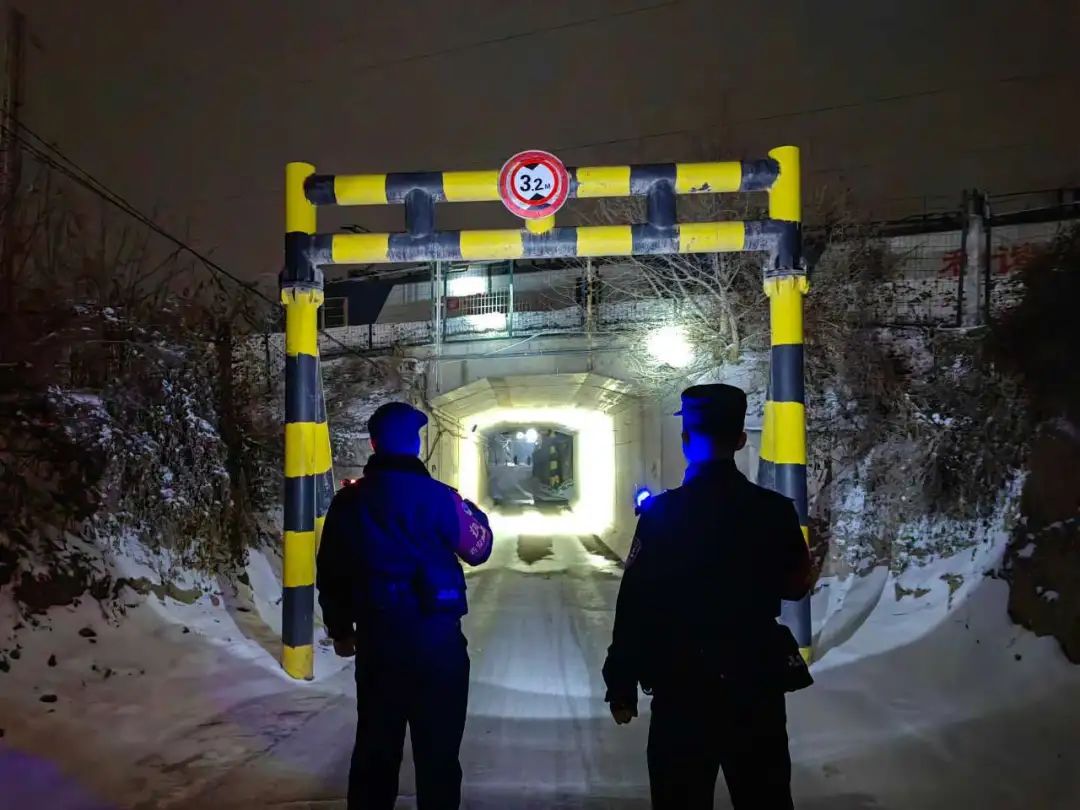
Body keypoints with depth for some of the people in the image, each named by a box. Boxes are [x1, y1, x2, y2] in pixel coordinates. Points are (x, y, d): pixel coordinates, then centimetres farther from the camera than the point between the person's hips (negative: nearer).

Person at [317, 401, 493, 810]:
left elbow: (330, 572, 7)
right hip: (436, 639, -4)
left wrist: (340, 629, 20)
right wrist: (475, 513, 19)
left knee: (375, 747, 18)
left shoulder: (347, 501, 0)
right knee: (437, 752, 9)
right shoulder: (437, 497, -13)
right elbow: (479, 548, 0)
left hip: (375, 639, 4)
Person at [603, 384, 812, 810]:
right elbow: (796, 585, 11)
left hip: (683, 685, -3)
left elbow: (635, 605, -13)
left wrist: (622, 686, -4)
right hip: (758, 681, 3)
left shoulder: (662, 512, -13)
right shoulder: (776, 510, -5)